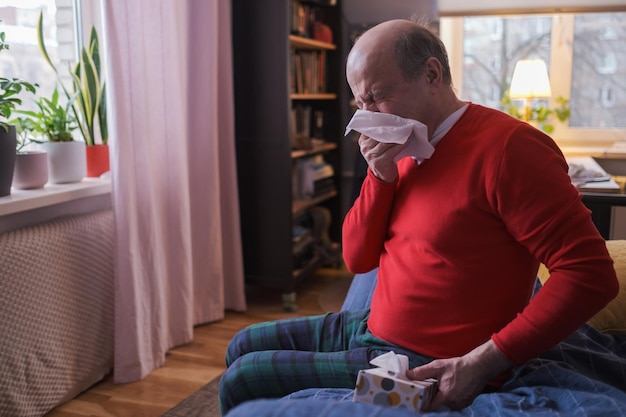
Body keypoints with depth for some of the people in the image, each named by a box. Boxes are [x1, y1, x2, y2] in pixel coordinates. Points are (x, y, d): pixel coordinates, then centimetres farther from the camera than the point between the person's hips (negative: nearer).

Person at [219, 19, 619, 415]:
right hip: (373, 327, 8)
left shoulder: (507, 145, -20)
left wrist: (481, 364, -26)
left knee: (241, 380, -7)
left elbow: (591, 273, -24)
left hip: (430, 369, -8)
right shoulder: (404, 152, 7)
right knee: (243, 347, 15)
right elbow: (358, 259, 5)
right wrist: (381, 175, -11)